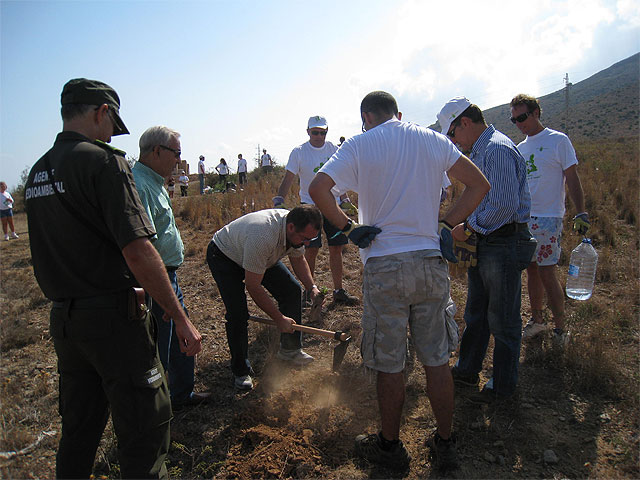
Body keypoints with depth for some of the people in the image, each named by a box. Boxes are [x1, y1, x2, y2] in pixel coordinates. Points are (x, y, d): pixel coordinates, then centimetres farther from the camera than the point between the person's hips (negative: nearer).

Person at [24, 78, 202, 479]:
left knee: (79, 429, 22)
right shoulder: (102, 160, -14)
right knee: (145, 427, 5)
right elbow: (137, 252, -22)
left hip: (63, 318, 8)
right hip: (112, 316, -8)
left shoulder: (38, 172, 11)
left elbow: (56, 250, 16)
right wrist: (181, 319, -17)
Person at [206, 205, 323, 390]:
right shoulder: (263, 237, -44)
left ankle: (290, 349, 12)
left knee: (292, 291, -4)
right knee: (238, 313, -20)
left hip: (264, 257, 7)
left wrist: (312, 288, -12)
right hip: (224, 256, -7)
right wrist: (279, 318, -27)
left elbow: (298, 259, 3)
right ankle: (240, 371, 2)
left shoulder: (298, 230, -20)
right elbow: (253, 287, -35)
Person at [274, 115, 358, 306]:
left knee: (336, 249, 6)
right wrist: (278, 200, -20)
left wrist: (344, 198, 17)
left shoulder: (333, 149, 7)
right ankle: (308, 291, 12)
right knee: (311, 250, -3)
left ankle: (338, 291, 18)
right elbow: (288, 178, -7)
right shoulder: (299, 152, -5)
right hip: (310, 206, -3)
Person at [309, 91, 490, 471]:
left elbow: (318, 189, -15)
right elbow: (479, 185, 10)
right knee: (437, 359, 14)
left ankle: (390, 446, 28)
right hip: (431, 263, 4)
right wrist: (447, 224, 8)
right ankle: (446, 444, 29)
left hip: (385, 266, -3)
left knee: (390, 364, 10)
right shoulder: (433, 140, 9)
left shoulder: (360, 145, -2)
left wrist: (347, 227, -6)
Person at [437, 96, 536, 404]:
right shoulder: (478, 151, 14)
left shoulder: (498, 150, -18)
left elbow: (505, 205, -25)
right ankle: (467, 370, 35)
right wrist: (469, 228, 12)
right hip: (483, 243, 10)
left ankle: (503, 385, 22)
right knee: (475, 313, 19)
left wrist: (469, 228, -16)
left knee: (502, 320, 5)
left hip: (504, 245, -10)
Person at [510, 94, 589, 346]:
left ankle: (560, 329, 8)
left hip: (547, 219, -6)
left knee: (547, 274, -5)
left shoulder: (558, 140, -3)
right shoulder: (520, 148, 14)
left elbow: (572, 179, -5)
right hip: (522, 219, 6)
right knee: (531, 271, 11)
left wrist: (581, 214, -12)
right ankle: (536, 320, 24)